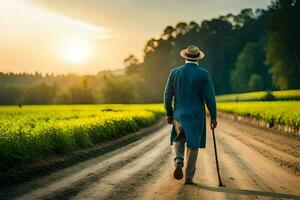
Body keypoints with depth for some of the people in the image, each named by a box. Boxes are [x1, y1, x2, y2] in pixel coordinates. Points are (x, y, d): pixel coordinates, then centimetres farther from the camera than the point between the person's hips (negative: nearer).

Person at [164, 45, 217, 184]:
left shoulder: (175, 72, -2)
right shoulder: (204, 74, -8)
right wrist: (213, 117, -1)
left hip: (179, 114, 2)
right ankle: (188, 177, 8)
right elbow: (210, 97, -9)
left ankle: (178, 161, -9)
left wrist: (169, 114, 10)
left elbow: (168, 94, 0)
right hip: (196, 115, -1)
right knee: (193, 145, 7)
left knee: (178, 140, 20)